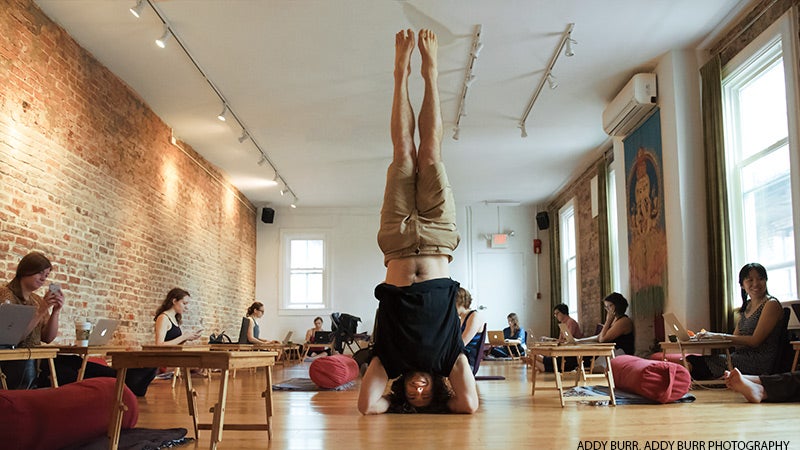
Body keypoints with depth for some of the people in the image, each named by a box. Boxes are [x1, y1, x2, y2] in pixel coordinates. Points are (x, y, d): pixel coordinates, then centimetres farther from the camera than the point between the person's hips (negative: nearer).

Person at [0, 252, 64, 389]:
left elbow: (48, 338, 10)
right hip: (12, 363, -6)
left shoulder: (38, 300, 15)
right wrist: (41, 311, -18)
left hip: (34, 360, 6)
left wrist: (56, 312, -4)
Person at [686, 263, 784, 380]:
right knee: (690, 360, -13)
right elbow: (735, 337, 16)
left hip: (759, 362, -7)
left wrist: (719, 336, -16)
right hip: (741, 357, 8)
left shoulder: (771, 304, -6)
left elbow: (755, 341, -14)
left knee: (694, 363, -22)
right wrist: (710, 336, -3)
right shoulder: (746, 306, 19)